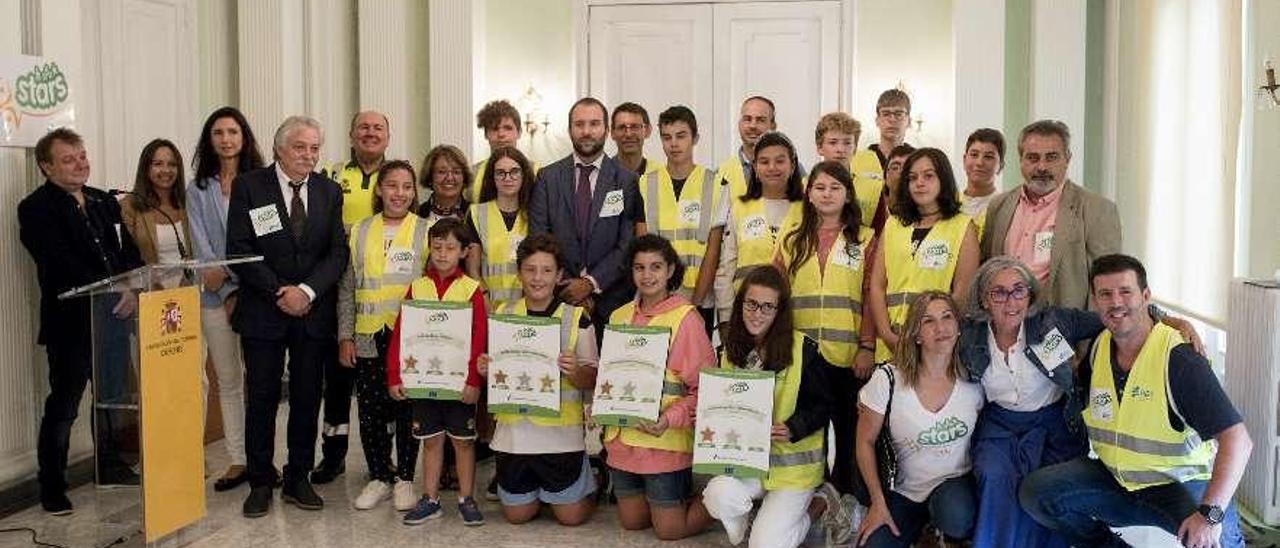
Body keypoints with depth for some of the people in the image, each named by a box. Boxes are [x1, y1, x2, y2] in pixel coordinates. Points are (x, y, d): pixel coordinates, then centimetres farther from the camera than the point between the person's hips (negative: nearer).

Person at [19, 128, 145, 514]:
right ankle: (52, 488, 14)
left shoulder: (104, 202, 12)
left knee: (112, 397, 17)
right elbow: (63, 266, -18)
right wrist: (110, 296, -22)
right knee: (63, 406, 3)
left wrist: (131, 291, -9)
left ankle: (110, 467, 33)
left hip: (113, 317, 6)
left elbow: (129, 251, 9)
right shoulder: (36, 208, -8)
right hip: (71, 322, -6)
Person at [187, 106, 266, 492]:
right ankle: (237, 460, 11)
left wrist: (242, 287, -11)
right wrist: (221, 281, -10)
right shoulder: (198, 190, 11)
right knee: (228, 379, 6)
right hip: (216, 293, 2)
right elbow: (201, 245, 3)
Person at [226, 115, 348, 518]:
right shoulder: (248, 187, -1)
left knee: (307, 399, 8)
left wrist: (307, 290, -13)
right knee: (262, 399, 4)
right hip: (263, 312, -2)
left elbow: (338, 253, 2)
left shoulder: (329, 191, 7)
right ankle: (260, 483, 16)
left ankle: (298, 480, 20)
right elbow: (239, 249, -7)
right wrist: (279, 292, -13)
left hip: (314, 312, 3)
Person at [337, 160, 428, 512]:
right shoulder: (360, 232, 8)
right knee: (370, 411, 7)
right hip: (368, 338, 2)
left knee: (407, 410, 5)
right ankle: (379, 477, 22)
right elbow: (347, 289, 10)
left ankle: (404, 478, 18)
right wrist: (345, 336, 4)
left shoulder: (426, 232, 2)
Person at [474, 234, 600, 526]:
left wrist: (575, 372, -26)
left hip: (561, 431, -3)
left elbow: (592, 381, -5)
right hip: (514, 429, 3)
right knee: (516, 515, 11)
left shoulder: (577, 319, -6)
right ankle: (537, 489, 42)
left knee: (571, 516, 3)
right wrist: (485, 370, -9)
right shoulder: (503, 315, 4)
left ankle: (589, 486, 35)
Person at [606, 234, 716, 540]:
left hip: (665, 443, -6)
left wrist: (670, 418, -25)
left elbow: (704, 388, -12)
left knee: (669, 530, 3)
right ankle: (679, 492, 41)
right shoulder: (619, 316, 7)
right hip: (622, 439, 6)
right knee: (632, 522, 17)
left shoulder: (685, 317, -12)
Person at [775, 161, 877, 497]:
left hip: (848, 356, -1)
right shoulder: (792, 239, 12)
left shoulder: (865, 240, 6)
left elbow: (871, 298, 1)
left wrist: (867, 347, -6)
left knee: (847, 431, 5)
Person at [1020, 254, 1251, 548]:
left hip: (1180, 482, -5)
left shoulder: (1178, 359, -21)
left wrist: (1210, 514, -35)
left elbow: (1237, 438, -27)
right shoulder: (1098, 348, 0)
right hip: (1115, 476, 6)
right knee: (1034, 492, -12)